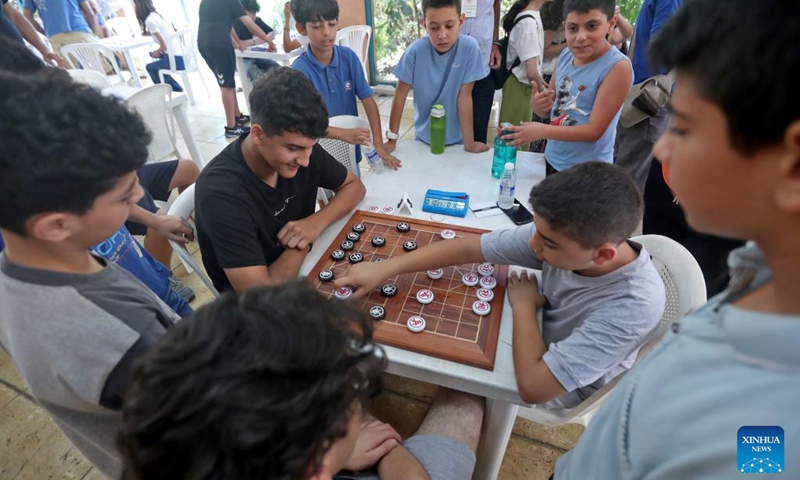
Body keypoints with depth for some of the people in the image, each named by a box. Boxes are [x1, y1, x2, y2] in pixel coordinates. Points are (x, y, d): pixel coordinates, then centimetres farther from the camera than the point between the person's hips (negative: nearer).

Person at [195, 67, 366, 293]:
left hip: (303, 269, 5)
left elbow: (354, 185, -1)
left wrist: (317, 221, -18)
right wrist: (303, 242, -18)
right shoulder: (222, 193, -30)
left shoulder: (298, 145, -15)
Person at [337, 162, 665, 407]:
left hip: (562, 390, -4)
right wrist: (383, 269, -22)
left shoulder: (633, 305, -40)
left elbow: (533, 386, -40)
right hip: (542, 338, 5)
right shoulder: (563, 236, -26)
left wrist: (523, 305, -26)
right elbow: (467, 249, -22)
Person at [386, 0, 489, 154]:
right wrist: (392, 139, -12)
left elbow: (464, 97, -17)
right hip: (425, 136, 1)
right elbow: (400, 95, -13)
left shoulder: (469, 47, -20)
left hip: (456, 137, -1)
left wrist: (469, 142, -15)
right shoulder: (415, 51, -19)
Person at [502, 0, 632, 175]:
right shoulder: (566, 55, -2)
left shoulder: (617, 66, -18)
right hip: (552, 160, 6)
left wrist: (542, 131, -27)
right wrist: (538, 105, -16)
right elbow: (548, 109, 6)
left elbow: (594, 130, -20)